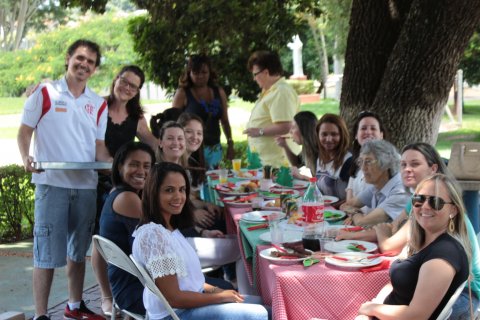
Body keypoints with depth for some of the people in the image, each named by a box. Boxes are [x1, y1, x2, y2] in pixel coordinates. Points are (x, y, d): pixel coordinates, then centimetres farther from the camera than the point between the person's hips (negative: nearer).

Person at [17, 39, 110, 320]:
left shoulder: (98, 104, 11)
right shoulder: (45, 93, 2)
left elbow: (99, 147, 10)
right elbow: (25, 131, 1)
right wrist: (26, 157, -18)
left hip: (86, 185, 4)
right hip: (52, 182, -4)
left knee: (79, 249, 14)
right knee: (47, 251, -4)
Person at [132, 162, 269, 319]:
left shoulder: (170, 228, 7)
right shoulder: (153, 234, -23)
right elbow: (173, 298, -23)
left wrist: (215, 290, 1)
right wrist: (221, 296, -13)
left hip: (191, 301, 10)